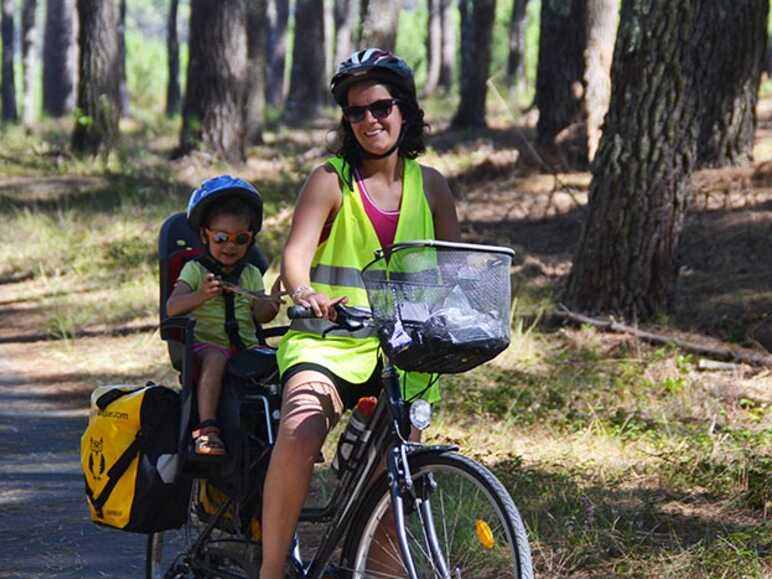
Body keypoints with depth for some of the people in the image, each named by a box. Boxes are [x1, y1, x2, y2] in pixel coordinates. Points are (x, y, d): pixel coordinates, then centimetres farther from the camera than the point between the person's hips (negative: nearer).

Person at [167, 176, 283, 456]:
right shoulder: (195, 270, 5)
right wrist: (201, 295, -28)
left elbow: (259, 314, 5)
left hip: (246, 346, 4)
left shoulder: (251, 274, 18)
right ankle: (206, 428, -44)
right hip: (206, 341, -4)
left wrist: (271, 304, -19)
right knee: (215, 359, -38)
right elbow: (172, 307, -10)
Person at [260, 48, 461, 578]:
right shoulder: (330, 181, 0)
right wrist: (304, 293, -34)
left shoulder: (430, 186, 12)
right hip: (328, 342, -4)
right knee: (299, 434, -30)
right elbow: (296, 253, -11)